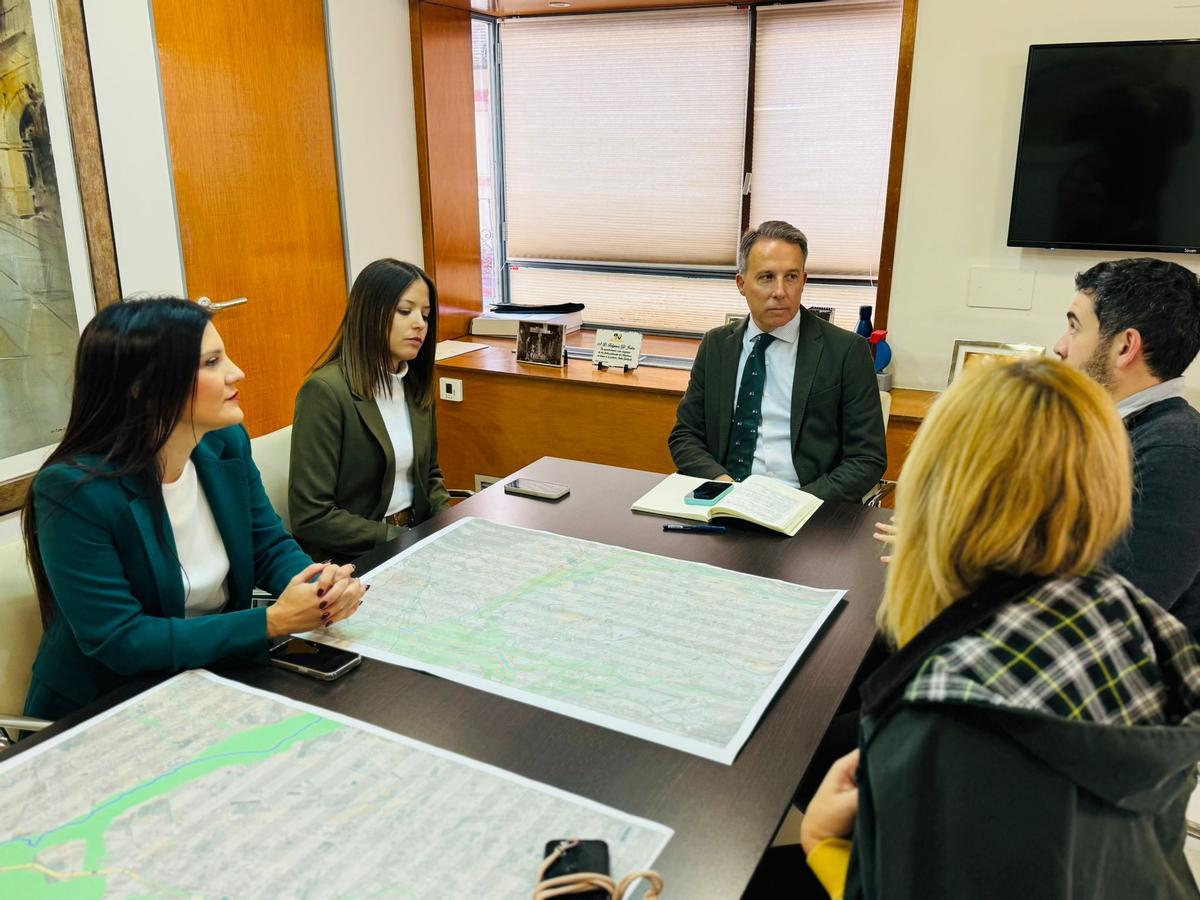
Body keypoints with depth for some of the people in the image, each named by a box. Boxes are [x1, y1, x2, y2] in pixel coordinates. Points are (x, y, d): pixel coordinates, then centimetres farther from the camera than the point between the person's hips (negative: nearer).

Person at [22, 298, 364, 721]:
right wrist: (272, 621, -28)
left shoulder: (226, 442, -6)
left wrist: (322, 585, -20)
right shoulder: (73, 491, -24)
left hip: (222, 677, 6)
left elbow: (270, 545, 3)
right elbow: (119, 642, -23)